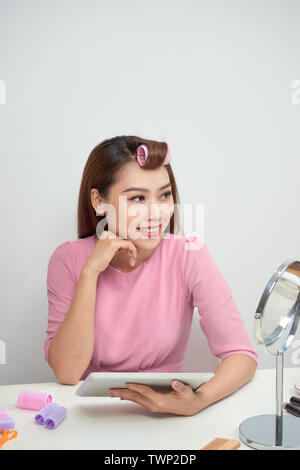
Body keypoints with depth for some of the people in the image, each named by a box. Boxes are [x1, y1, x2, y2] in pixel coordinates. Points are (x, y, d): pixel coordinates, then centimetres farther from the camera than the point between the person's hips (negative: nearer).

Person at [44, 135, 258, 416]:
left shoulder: (188, 255, -11)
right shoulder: (69, 259, -8)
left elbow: (242, 356, -13)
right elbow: (67, 373, -14)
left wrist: (198, 401, -32)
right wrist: (91, 271, -21)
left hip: (164, 414, 1)